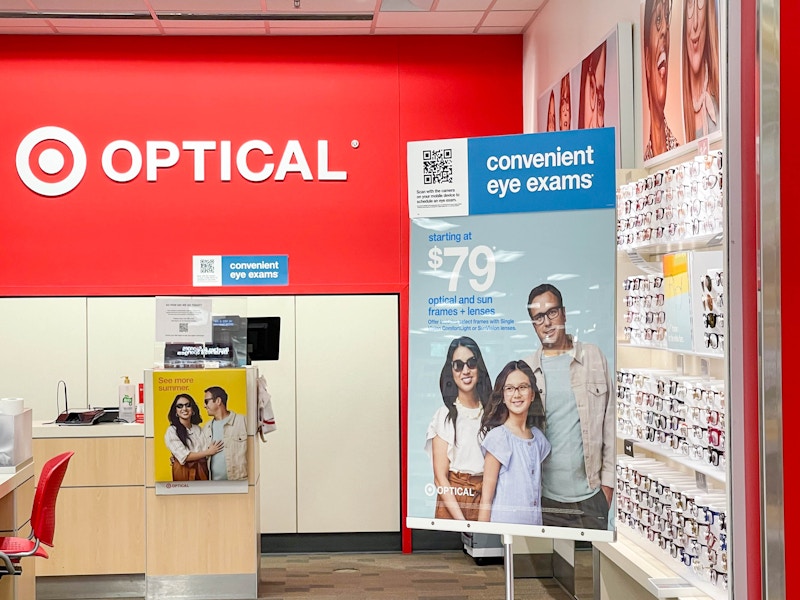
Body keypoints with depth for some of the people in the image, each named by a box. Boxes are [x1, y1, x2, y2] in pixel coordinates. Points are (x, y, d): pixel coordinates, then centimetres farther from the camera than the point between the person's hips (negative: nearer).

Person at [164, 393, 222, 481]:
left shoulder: (198, 429, 9)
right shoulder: (172, 431, -5)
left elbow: (205, 452, 5)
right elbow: (184, 457, -12)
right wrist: (209, 452, -7)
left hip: (202, 472, 4)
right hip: (184, 472, -4)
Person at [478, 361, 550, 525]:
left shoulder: (538, 437, 8)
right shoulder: (498, 436, -9)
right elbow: (486, 497, -10)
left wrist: (539, 526, 8)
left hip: (534, 525, 5)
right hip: (504, 524, -5)